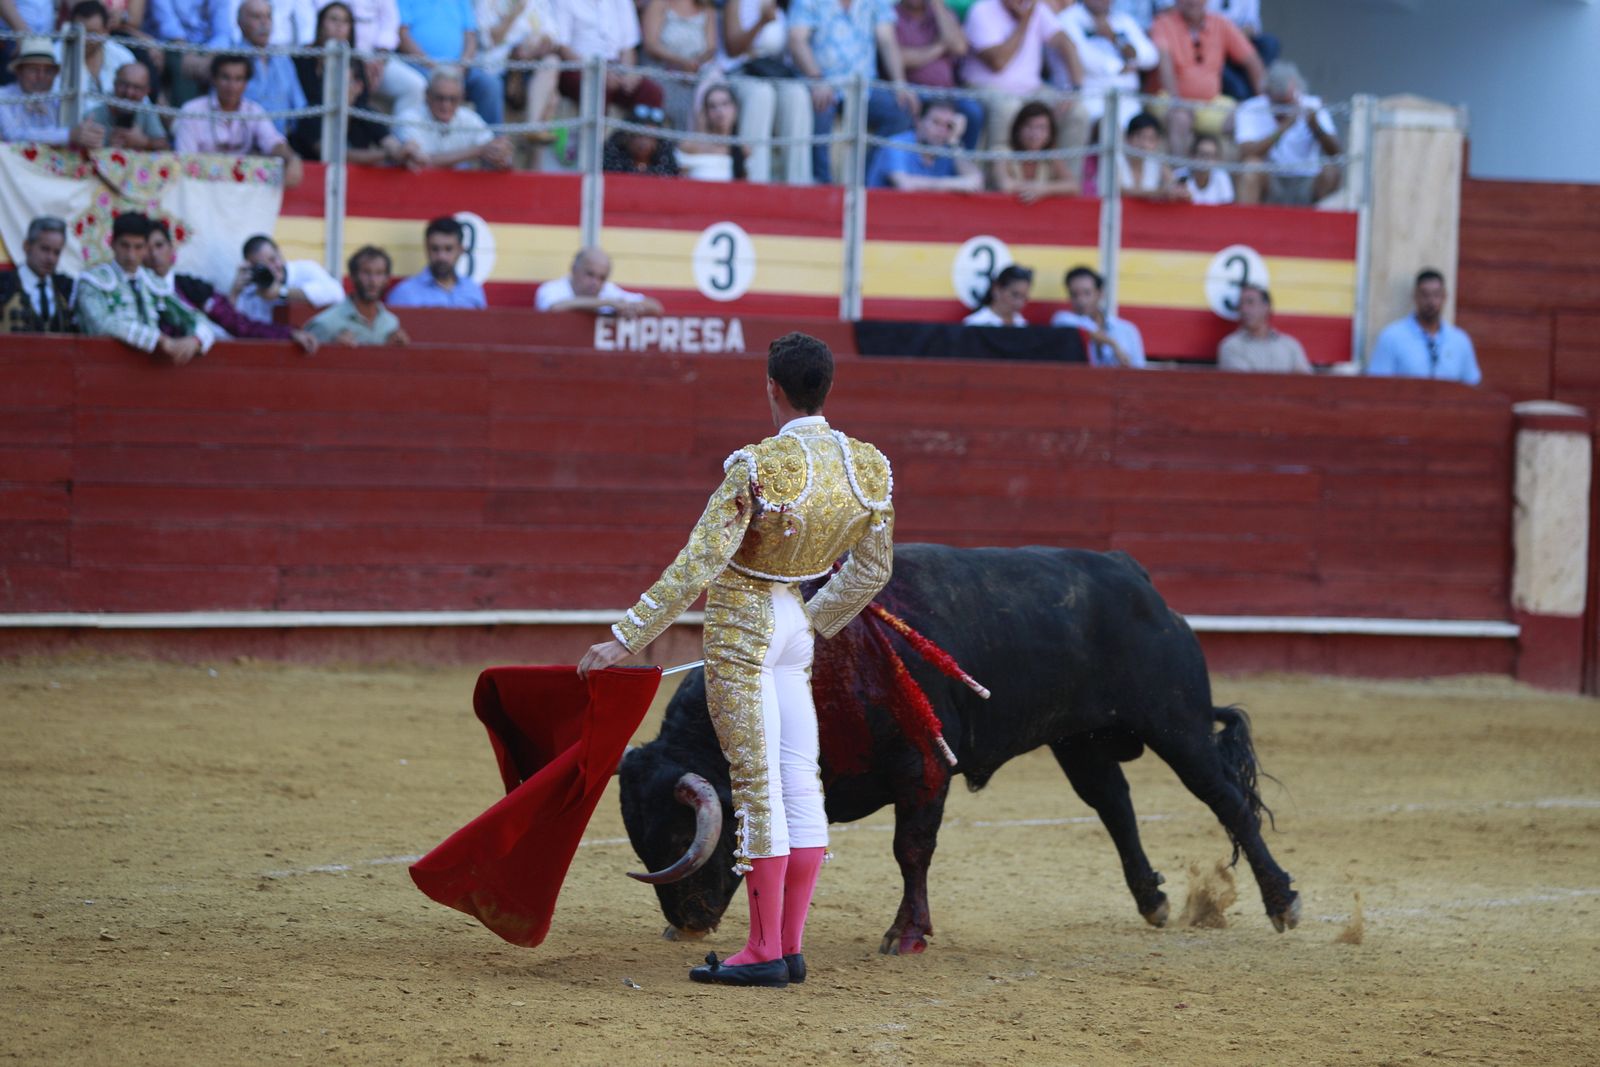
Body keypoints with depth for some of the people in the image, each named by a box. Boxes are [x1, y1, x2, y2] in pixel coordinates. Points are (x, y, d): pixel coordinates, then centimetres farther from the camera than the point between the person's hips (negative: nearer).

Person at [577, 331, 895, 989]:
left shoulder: (757, 468, -21)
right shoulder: (869, 467, -1)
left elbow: (697, 565, -22)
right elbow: (872, 570, 10)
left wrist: (624, 640, -18)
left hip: (741, 629, -6)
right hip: (796, 626, 6)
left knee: (757, 787, -4)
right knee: (800, 783, 9)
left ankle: (764, 952, 0)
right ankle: (790, 946, 13)